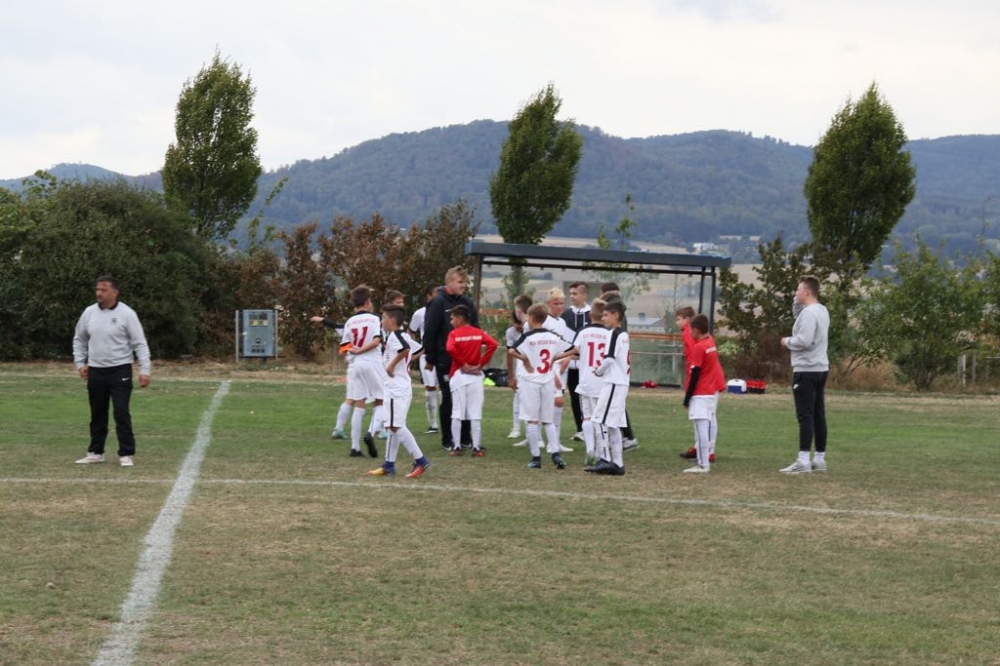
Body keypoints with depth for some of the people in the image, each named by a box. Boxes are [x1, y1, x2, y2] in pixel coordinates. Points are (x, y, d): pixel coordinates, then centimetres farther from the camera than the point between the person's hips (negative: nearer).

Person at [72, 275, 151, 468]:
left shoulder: (126, 314, -10)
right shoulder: (89, 313, 4)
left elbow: (140, 343, -10)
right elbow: (79, 340, 18)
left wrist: (144, 369, -17)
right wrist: (80, 362, 8)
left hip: (120, 370, -5)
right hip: (95, 371, 5)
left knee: (121, 413, -9)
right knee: (97, 414, 13)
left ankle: (126, 454, -3)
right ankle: (96, 453, 23)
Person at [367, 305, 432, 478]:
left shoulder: (393, 336, -14)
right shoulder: (404, 336, 15)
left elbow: (405, 349, -33)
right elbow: (418, 349, 26)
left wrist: (392, 365, -22)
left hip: (396, 389, -10)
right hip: (397, 388, 10)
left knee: (396, 426, -11)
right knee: (393, 426, 13)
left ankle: (420, 460, -12)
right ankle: (389, 465, 19)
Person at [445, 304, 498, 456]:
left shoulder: (454, 334, -2)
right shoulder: (479, 332, 5)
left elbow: (451, 349, -21)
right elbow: (493, 344, -10)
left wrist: (463, 364, -11)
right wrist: (481, 363, -6)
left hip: (458, 374, -2)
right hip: (475, 375, 2)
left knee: (457, 413, 5)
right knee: (475, 414, 3)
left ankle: (456, 447, 4)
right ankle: (476, 448, 1)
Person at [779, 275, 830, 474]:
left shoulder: (808, 313, -16)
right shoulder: (822, 311, 16)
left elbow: (804, 340, -24)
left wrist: (787, 341, -8)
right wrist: (793, 340, 10)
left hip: (806, 370, -10)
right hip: (820, 368, 10)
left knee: (805, 415, -10)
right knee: (818, 415, 11)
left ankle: (803, 461, -12)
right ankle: (820, 459, 14)